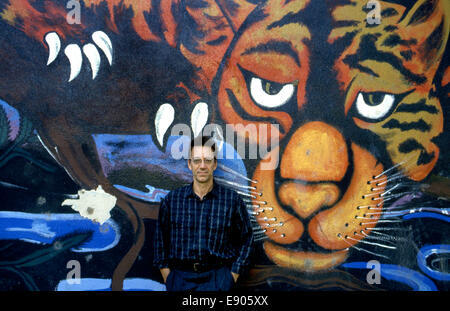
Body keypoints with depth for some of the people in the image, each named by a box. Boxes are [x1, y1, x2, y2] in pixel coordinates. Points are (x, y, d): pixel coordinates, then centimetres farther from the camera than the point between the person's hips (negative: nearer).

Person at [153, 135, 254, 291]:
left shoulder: (232, 199, 0)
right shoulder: (171, 199, 4)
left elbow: (246, 238, 7)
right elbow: (160, 239, 13)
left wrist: (233, 275, 2)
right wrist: (166, 275, 7)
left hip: (217, 278, -1)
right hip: (181, 278, 2)